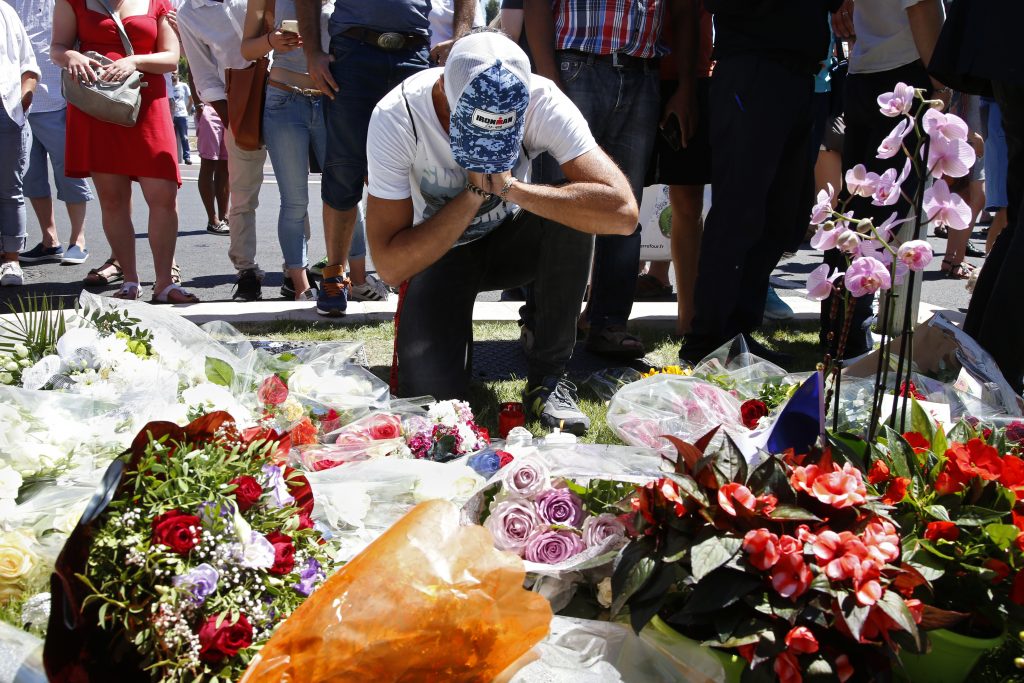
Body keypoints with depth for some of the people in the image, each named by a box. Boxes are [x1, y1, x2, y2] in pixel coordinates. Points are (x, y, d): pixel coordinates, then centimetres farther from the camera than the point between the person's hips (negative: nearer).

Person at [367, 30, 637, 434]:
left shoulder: (542, 101, -27)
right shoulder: (395, 118, -28)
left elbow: (623, 212, -38)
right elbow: (390, 265, -27)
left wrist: (510, 187, -39)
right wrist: (475, 193, -34)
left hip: (509, 240, 1)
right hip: (438, 253, -1)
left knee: (571, 212, -32)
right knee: (429, 391, -23)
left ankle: (548, 376, -15)